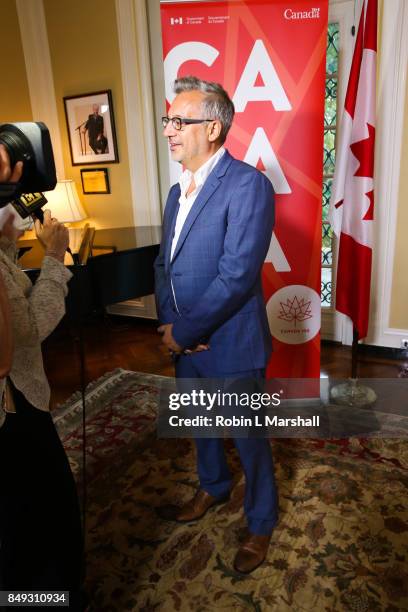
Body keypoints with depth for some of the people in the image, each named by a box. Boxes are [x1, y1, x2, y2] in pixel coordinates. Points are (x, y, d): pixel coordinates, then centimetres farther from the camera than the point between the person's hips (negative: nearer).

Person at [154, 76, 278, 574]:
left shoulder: (248, 185, -18)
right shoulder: (177, 191, 8)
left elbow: (236, 277, -25)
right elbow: (163, 264, 8)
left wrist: (185, 333, -17)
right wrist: (170, 323, -7)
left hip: (231, 345, -7)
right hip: (184, 342, 8)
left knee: (249, 438, 12)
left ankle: (260, 522, 40)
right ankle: (213, 485, 55)